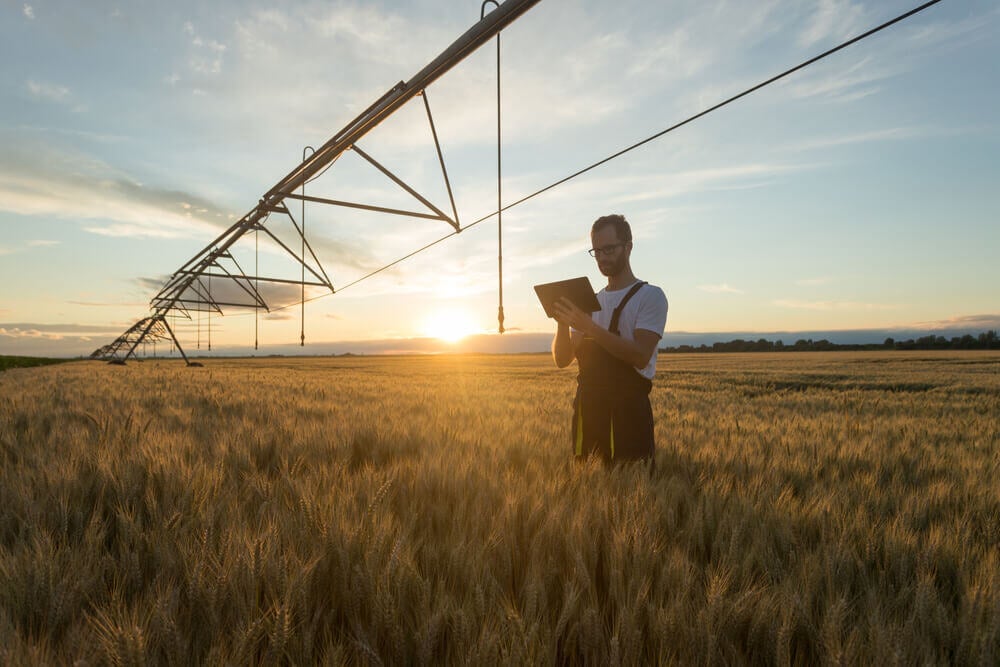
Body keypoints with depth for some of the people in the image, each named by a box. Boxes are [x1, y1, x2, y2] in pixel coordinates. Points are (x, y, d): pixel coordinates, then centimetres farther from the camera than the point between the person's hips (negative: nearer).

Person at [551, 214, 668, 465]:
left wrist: (589, 326, -23)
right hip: (588, 408, 6)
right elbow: (562, 359, 9)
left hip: (628, 409, -5)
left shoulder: (650, 296, -2)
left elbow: (641, 356, -17)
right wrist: (562, 323, -9)